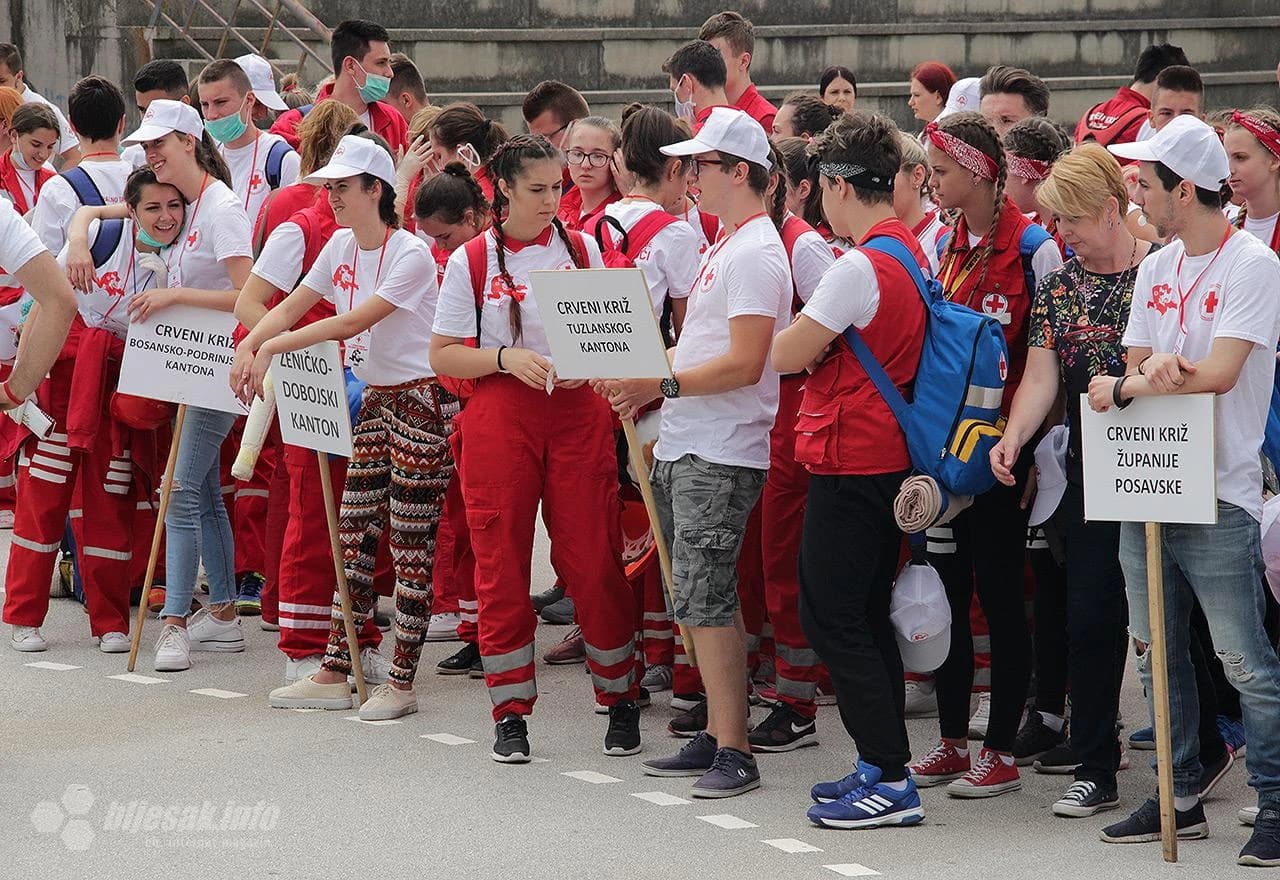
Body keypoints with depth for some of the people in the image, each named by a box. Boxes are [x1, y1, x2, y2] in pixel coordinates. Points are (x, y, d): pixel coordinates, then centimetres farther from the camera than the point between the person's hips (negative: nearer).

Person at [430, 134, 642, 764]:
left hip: (578, 413, 1)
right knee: (501, 565, 0)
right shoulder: (471, 261, 1)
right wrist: (507, 359, -15)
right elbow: (443, 355, 1)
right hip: (499, 418, -1)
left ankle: (620, 700, 11)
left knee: (595, 559, -2)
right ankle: (510, 712, 9)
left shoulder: (582, 250, 7)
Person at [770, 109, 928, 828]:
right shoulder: (911, 253, 10)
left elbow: (786, 355, -14)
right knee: (866, 614, 16)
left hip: (848, 460, -9)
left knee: (832, 616, -5)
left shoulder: (860, 267, -19)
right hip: (891, 456, 9)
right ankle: (885, 768, 20)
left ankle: (890, 778, -6)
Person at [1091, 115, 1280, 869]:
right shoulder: (1156, 269, 13)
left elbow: (1219, 373, -18)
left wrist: (1125, 388, -12)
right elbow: (1136, 366, 11)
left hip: (1219, 496, -8)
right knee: (1158, 654, 12)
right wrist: (1156, 369, -12)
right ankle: (1182, 797, 22)